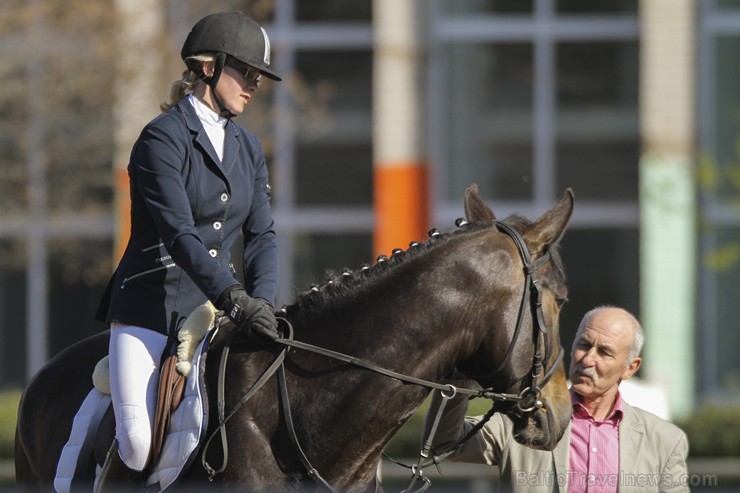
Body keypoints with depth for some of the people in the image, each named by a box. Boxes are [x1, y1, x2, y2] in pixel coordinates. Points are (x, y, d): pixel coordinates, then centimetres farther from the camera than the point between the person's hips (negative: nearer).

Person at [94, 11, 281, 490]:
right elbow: (178, 234, -20)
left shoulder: (248, 148, 14)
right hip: (151, 304, -7)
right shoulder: (163, 138, -10)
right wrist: (235, 299, -30)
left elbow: (262, 235, 7)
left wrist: (261, 302, -12)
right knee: (138, 444, -22)